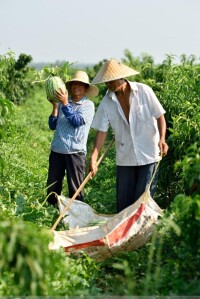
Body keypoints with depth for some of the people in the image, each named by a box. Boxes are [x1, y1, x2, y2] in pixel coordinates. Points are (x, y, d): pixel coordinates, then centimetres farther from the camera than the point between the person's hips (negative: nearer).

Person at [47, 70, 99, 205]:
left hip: (75, 151, -4)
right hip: (57, 149, 4)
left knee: (75, 189, 5)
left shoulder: (88, 105, 0)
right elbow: (52, 125, 8)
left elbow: (77, 121, -16)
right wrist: (55, 106, -2)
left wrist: (65, 104, -16)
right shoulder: (62, 102, 9)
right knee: (52, 187, 10)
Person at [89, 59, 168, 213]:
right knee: (123, 200, 7)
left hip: (148, 155, -3)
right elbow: (102, 131, -3)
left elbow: (160, 116, -3)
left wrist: (162, 139, -19)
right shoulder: (107, 102, -2)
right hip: (125, 158, 3)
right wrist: (94, 158, -12)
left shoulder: (144, 91, -8)